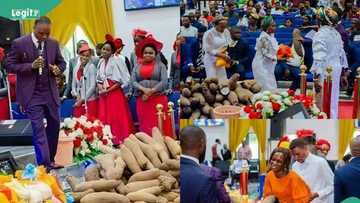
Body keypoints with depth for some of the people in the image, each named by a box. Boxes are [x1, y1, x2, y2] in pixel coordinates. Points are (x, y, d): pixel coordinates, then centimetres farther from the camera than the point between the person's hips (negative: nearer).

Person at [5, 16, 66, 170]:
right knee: (38, 129, -9)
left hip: (50, 93, 5)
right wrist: (31, 66, -20)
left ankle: (50, 160, 25)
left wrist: (58, 69, -10)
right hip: (31, 94, -5)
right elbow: (9, 65, -7)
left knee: (54, 126, 11)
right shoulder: (19, 43, -8)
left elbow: (61, 62, 15)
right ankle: (44, 165, -10)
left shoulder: (54, 44, 4)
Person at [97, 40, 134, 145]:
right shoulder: (101, 62, 12)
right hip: (103, 95, 6)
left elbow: (123, 80, -12)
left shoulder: (117, 61, -8)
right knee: (104, 119, 4)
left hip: (115, 94, -6)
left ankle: (119, 141, -1)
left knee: (117, 119, -7)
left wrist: (108, 90, -12)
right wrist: (100, 86, -2)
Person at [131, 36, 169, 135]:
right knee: (144, 125, 3)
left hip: (158, 99, -2)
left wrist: (151, 91, -14)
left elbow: (164, 82, -6)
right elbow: (133, 81, 1)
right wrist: (144, 89, -15)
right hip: (142, 99, 3)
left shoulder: (160, 65, 5)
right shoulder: (137, 66, 12)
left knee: (158, 125, -5)